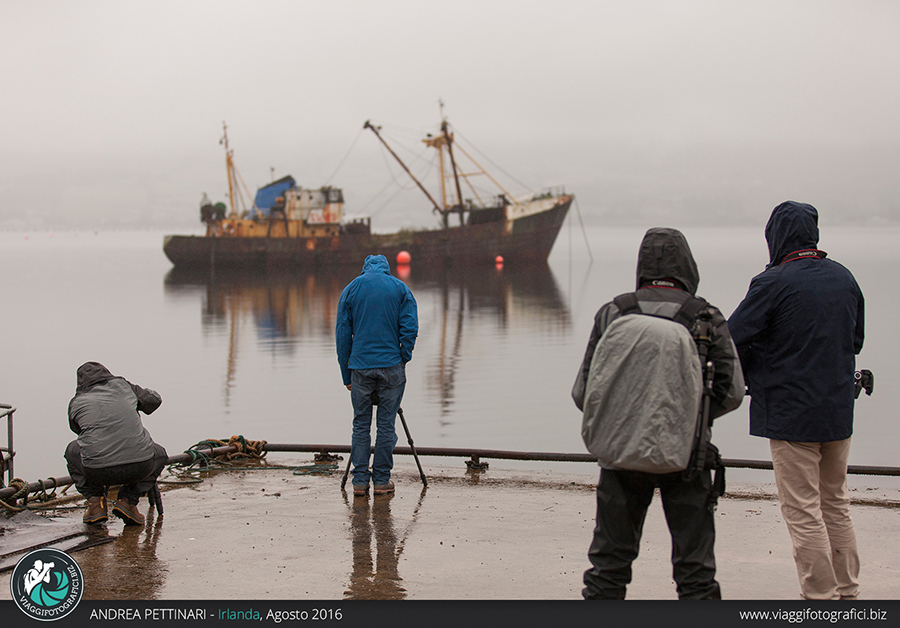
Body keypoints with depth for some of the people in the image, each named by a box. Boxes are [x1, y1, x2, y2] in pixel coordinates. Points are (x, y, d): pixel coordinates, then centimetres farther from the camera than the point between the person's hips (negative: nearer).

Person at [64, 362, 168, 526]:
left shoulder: (76, 403, 14)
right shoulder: (122, 385, 16)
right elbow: (154, 400, 30)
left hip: (98, 472, 0)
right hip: (140, 468, 0)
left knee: (72, 451, 33)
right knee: (160, 454, 35)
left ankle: (95, 502, 17)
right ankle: (128, 500, 13)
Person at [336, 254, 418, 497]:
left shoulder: (351, 289, 7)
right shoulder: (400, 288, 5)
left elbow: (342, 334, 6)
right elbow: (410, 329, -4)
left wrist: (346, 374, 10)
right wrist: (403, 359, 8)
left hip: (360, 367, 1)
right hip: (391, 367, -1)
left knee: (360, 425, 8)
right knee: (386, 424, 4)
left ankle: (360, 481, 6)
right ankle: (382, 480, 7)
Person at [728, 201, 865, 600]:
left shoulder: (773, 283, -15)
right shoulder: (844, 278, 5)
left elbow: (732, 340, -13)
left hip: (791, 413, -7)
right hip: (839, 410, 7)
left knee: (803, 511, 1)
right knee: (835, 504, 18)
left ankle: (820, 595, 3)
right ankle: (847, 590, 24)